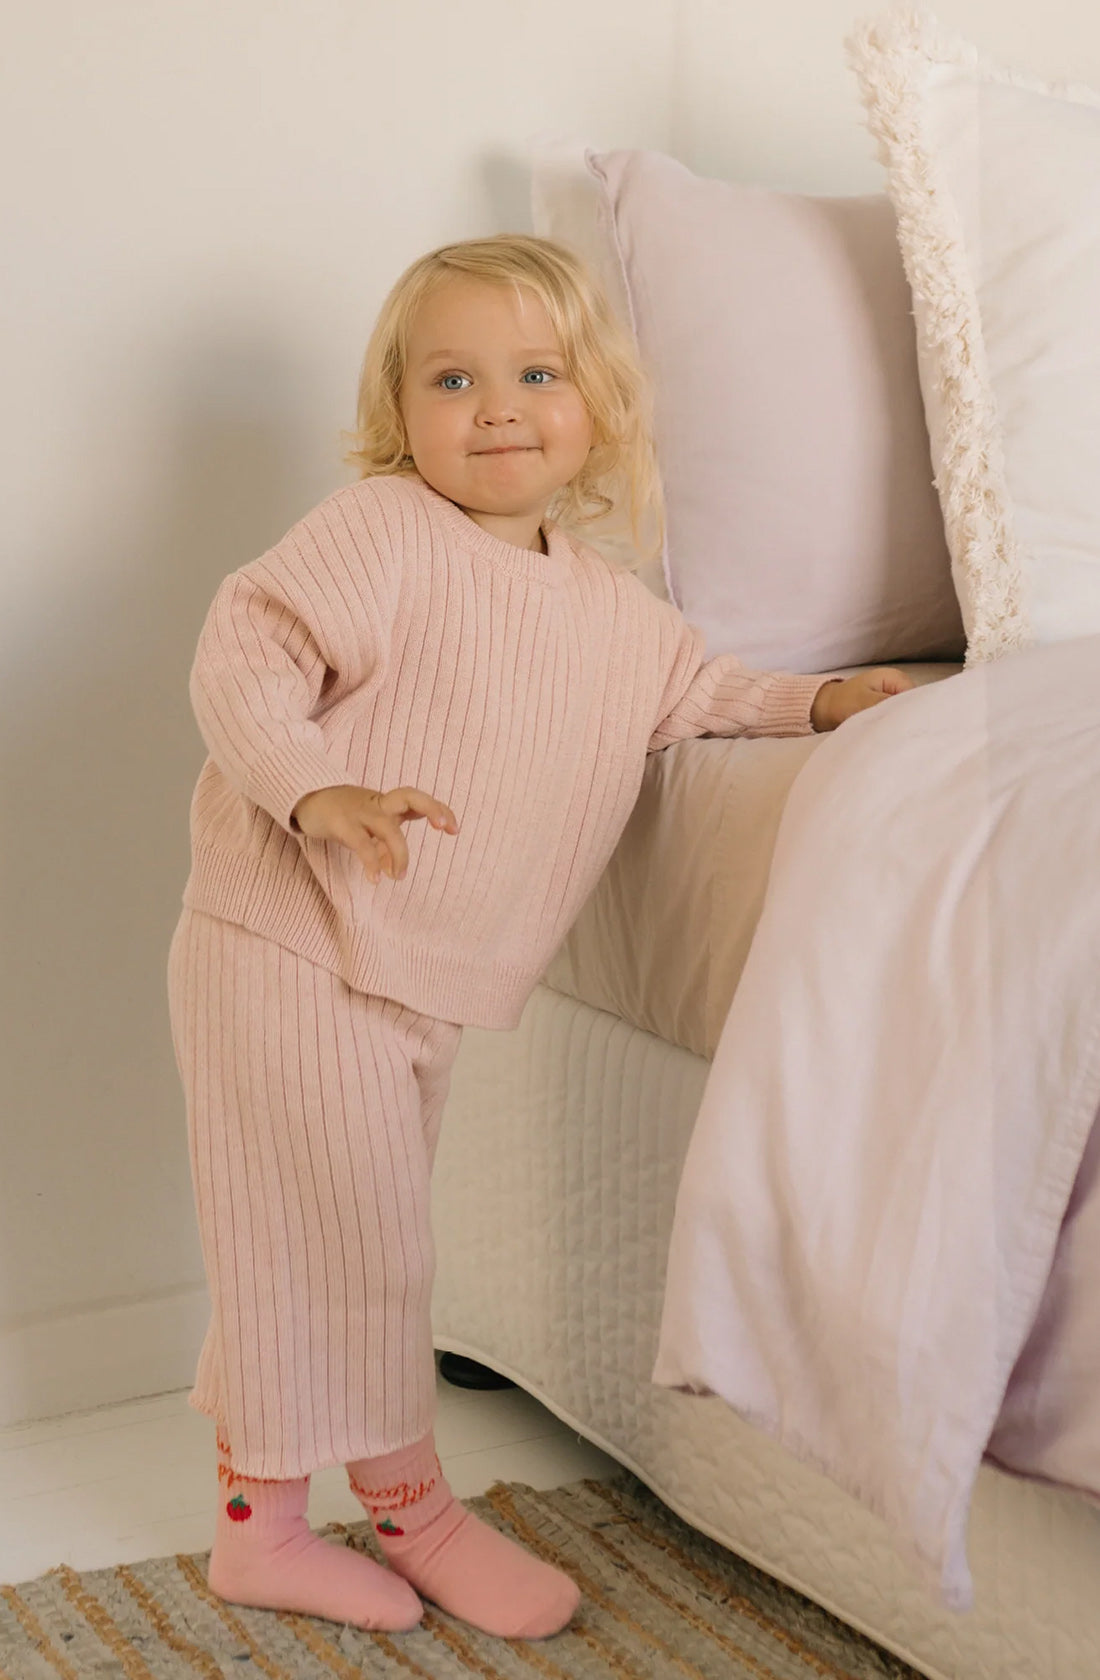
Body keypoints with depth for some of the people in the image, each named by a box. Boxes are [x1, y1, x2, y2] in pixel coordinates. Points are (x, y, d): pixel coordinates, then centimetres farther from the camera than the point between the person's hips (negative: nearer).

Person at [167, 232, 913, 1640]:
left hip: (422, 986, 8)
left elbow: (691, 689, 28)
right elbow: (245, 652, -22)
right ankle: (413, 1513, 17)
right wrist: (318, 792, -36)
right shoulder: (380, 534, -13)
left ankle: (259, 1525, 26)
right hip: (289, 953, -8)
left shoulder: (610, 609, 11)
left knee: (308, 1260, 15)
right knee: (351, 1246, -1)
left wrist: (814, 700, 15)